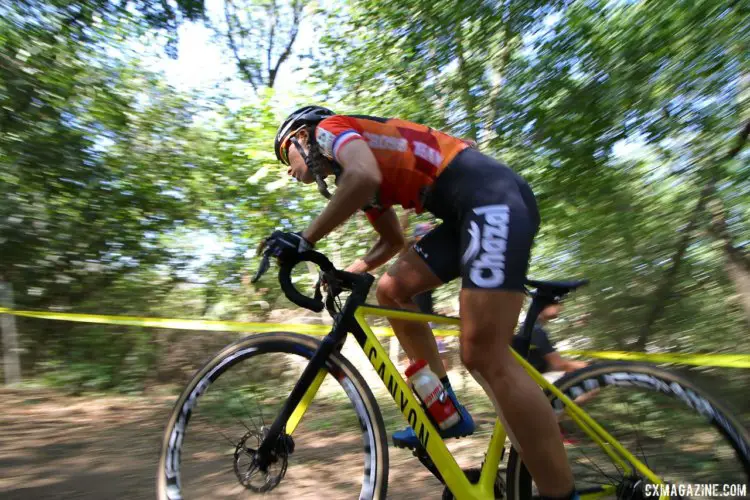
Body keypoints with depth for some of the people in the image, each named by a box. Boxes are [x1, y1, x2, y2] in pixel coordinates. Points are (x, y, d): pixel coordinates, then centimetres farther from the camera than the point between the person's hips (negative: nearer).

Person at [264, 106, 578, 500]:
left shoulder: (329, 129, 4)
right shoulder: (349, 171, 28)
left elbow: (365, 176, -21)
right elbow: (392, 240, 33)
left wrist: (304, 241, -12)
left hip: (495, 197, -10)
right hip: (469, 211, 10)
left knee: (484, 357, -16)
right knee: (391, 290, 9)